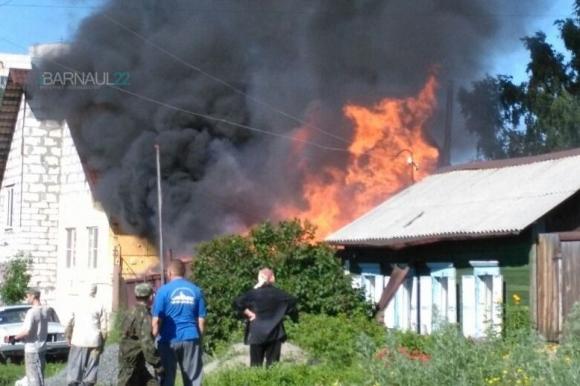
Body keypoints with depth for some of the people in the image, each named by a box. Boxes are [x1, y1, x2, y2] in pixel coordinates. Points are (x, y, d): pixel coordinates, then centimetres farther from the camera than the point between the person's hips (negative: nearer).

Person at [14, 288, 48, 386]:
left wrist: (15, 337, -7)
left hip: (32, 348, -8)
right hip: (42, 347, 8)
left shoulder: (32, 312, -19)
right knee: (39, 374, 17)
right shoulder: (45, 310, 5)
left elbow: (26, 332, -22)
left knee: (33, 376, -3)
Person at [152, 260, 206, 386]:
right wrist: (199, 338, 16)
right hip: (190, 339, 2)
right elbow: (201, 320, 6)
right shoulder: (196, 290, 5)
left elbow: (156, 320, -7)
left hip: (169, 340, -2)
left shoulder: (164, 290, -4)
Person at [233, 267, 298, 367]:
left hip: (256, 334, 0)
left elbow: (237, 303, -13)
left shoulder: (253, 293, -2)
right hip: (274, 333, 1)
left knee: (256, 364, 4)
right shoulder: (277, 293, 1)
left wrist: (248, 313, -6)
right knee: (272, 363, 3)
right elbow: (292, 301, -5)